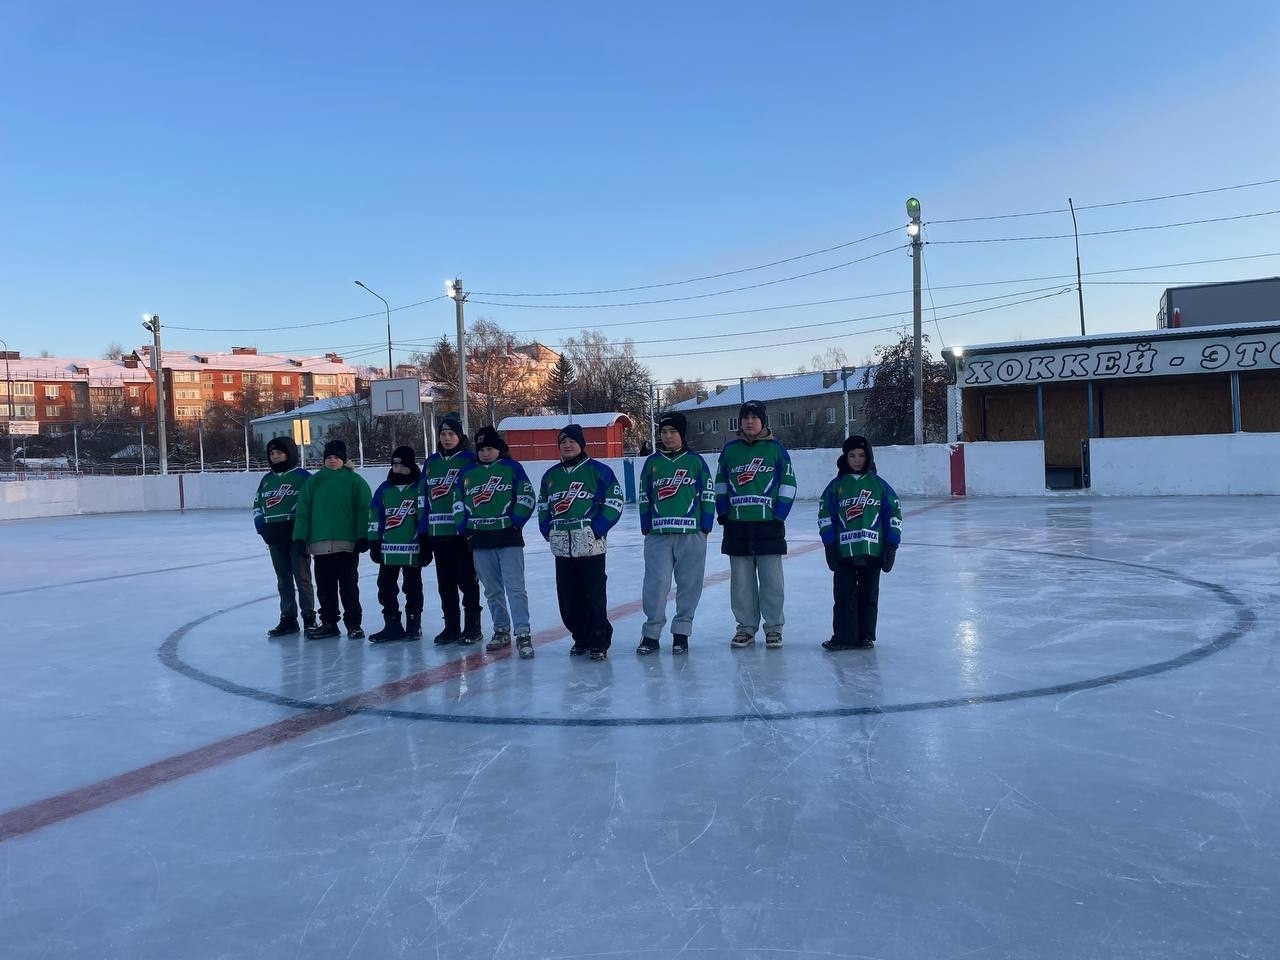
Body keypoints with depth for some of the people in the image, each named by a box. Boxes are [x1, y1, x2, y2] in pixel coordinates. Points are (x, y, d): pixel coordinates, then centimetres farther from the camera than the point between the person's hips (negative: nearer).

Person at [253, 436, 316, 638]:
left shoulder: (302, 476, -5)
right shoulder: (267, 479, 14)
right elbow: (257, 503, 23)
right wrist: (260, 523, 8)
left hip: (297, 534, -6)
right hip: (274, 536, 6)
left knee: (302, 577, -3)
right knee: (283, 580, 11)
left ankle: (309, 618, 4)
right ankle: (288, 619, 17)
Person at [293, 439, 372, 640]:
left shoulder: (355, 481, 0)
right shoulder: (313, 481, 10)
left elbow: (364, 510, -4)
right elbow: (303, 511, 8)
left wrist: (363, 536, -11)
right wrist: (300, 538, 1)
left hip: (347, 543, -3)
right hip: (320, 543, 4)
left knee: (349, 586, 3)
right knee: (324, 586, 11)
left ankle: (353, 623, 12)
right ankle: (328, 623, 22)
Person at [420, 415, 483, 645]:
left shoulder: (469, 460, -3)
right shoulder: (431, 463, 14)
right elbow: (424, 498, 14)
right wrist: (423, 531, 9)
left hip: (462, 532, -6)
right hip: (438, 532, 6)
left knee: (466, 579, 0)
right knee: (445, 582, 11)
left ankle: (473, 627, 8)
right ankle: (451, 627, 20)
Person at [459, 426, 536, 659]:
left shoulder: (512, 468, 1)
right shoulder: (469, 474, 14)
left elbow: (527, 497, -4)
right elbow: (460, 503, 17)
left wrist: (515, 523, -11)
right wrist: (464, 529, 6)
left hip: (508, 537, -5)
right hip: (480, 540, 5)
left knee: (514, 587, -10)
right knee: (492, 591, 12)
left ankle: (523, 634, -10)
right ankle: (501, 631, 23)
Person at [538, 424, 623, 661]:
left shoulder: (597, 470, -3)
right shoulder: (550, 475, 15)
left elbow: (614, 502, -5)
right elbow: (542, 505, 24)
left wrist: (597, 529, -12)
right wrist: (547, 530, 9)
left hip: (590, 546, -5)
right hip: (561, 548, 5)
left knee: (594, 596, -3)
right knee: (568, 598, 8)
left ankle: (599, 641, 7)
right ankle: (581, 638, 23)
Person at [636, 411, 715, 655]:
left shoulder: (695, 461, 3)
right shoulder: (652, 463, 9)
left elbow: (708, 495, 5)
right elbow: (643, 497, 12)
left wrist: (705, 527, 0)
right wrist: (646, 528, 6)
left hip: (691, 534, -1)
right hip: (658, 534, 1)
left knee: (689, 584, 4)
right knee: (656, 582, -4)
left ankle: (681, 633, 15)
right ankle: (651, 633, 4)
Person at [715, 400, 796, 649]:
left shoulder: (776, 449, 1)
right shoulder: (729, 450, 9)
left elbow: (788, 484, 3)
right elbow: (720, 483, 16)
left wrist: (779, 515, -5)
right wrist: (723, 512, 5)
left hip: (768, 525, -2)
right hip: (737, 526, 3)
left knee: (772, 579, 1)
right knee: (741, 580, 6)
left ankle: (774, 628, 11)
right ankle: (746, 627, 17)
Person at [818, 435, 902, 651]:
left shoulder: (878, 484, 4)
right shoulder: (836, 486, 5)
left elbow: (894, 514, 6)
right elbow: (824, 515, 5)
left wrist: (891, 546, 1)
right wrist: (830, 545, -2)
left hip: (872, 550, 0)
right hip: (843, 551, 0)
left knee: (869, 595, 9)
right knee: (844, 595, 1)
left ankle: (866, 636, 18)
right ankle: (843, 636, 8)